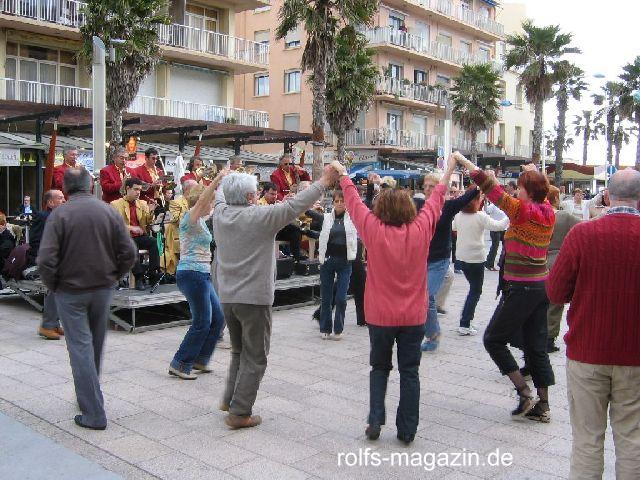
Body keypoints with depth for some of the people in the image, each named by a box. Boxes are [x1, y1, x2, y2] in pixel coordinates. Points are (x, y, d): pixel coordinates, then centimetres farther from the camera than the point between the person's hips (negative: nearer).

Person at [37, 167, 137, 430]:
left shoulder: (59, 214, -12)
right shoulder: (109, 212, -3)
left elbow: (46, 260, -18)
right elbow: (129, 253, -5)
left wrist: (53, 286, -2)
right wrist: (112, 277, 7)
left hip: (71, 291, -3)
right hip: (103, 289, 4)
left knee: (81, 347, 0)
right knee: (96, 344, 19)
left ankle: (94, 413, -1)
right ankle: (90, 395, 36)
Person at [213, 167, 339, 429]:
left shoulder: (220, 213, -1)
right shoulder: (260, 216, -18)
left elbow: (221, 194, 21)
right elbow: (295, 205, -15)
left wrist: (227, 181, 41)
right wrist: (324, 181, -6)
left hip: (227, 297, 7)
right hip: (254, 298, -7)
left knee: (239, 351, 24)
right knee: (255, 358, 5)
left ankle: (230, 399, 32)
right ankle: (239, 412, 7)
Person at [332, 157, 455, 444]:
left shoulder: (374, 230, -11)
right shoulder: (420, 230, -8)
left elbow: (354, 202, 2)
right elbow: (435, 200, 7)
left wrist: (343, 175, 18)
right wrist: (449, 171, 23)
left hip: (380, 315, -1)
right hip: (413, 316, 1)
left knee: (379, 368, 18)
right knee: (409, 372, 10)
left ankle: (375, 420, 10)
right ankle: (407, 430, 15)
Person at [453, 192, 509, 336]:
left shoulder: (459, 215, 1)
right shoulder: (480, 216, -17)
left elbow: (454, 228, 19)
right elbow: (498, 226, -21)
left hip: (461, 257, 6)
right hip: (476, 258, -6)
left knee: (473, 288, 22)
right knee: (476, 291, 4)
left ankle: (467, 318, 21)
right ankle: (464, 325, 0)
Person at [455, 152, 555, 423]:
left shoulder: (522, 211, -15)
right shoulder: (549, 214, 5)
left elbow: (488, 185, -18)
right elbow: (542, 197, 30)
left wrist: (461, 159, -13)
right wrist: (535, 175, 30)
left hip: (521, 288, -8)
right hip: (542, 286, 8)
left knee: (494, 340, 5)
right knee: (536, 347, 13)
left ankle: (524, 393, 1)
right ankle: (542, 407, 17)